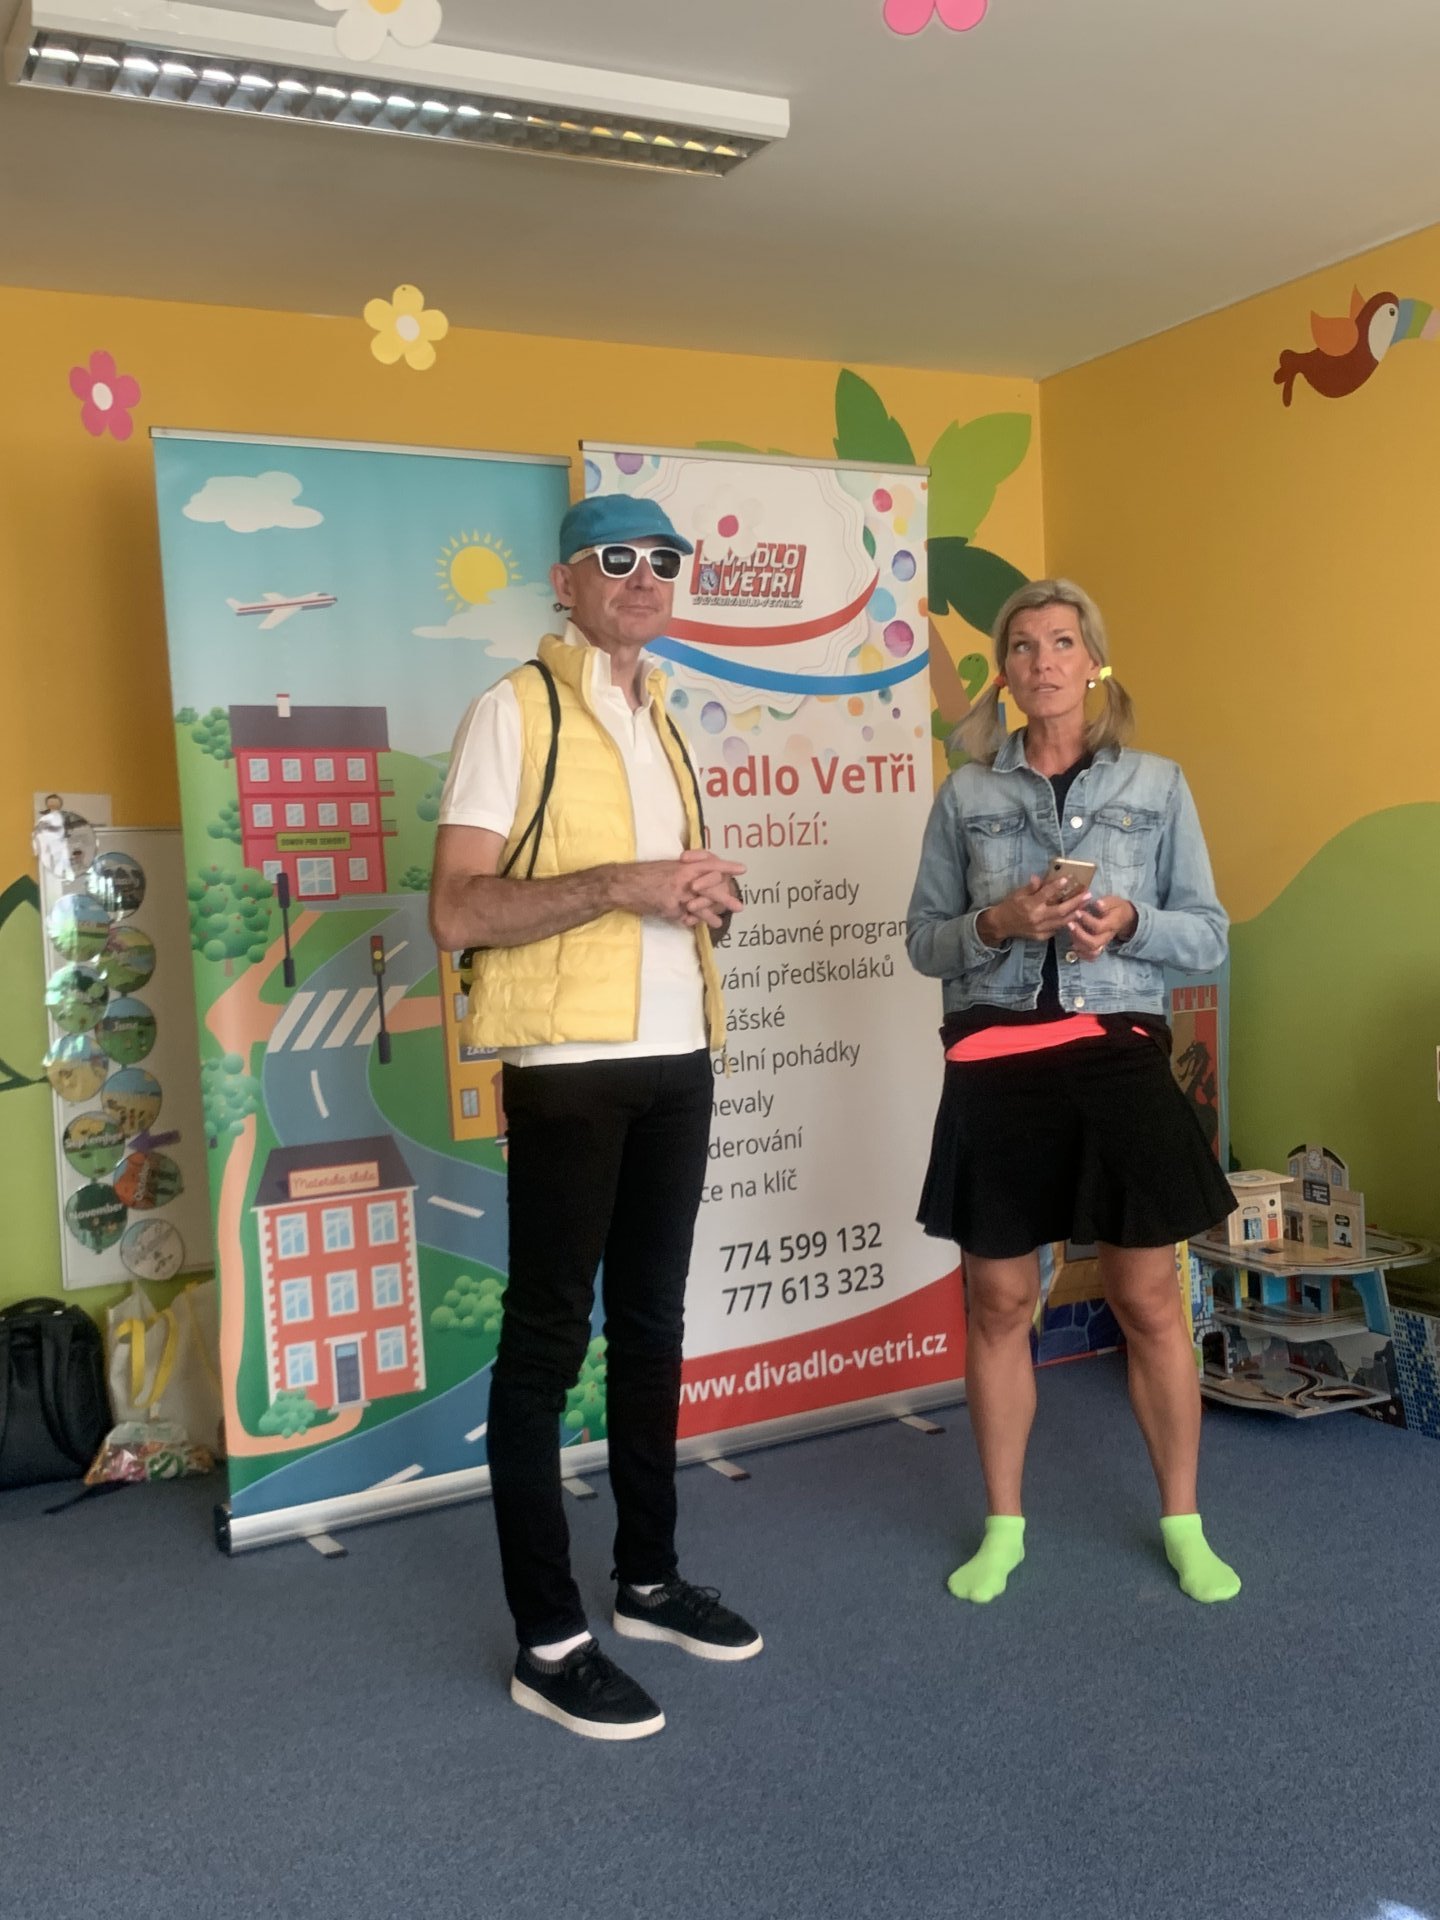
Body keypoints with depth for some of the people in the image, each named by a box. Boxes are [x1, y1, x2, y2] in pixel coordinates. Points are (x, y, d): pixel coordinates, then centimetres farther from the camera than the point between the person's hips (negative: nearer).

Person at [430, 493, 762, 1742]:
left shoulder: (663, 723, 17)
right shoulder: (514, 714, -6)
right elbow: (457, 911, -15)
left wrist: (711, 894, 5)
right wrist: (619, 884, -23)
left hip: (676, 1058, 8)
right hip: (569, 1066, -8)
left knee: (653, 1325, 15)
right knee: (547, 1341, 0)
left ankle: (650, 1578, 29)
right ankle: (548, 1640, 9)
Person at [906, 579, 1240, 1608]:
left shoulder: (1157, 785, 5)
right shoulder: (966, 794, 7)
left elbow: (1210, 933, 6)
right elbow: (924, 940, 8)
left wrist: (1129, 924, -14)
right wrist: (997, 923, -12)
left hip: (1117, 1055, 0)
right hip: (996, 1064, 1)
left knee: (1150, 1302, 5)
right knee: (998, 1304, 8)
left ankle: (1184, 1523, 25)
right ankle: (1004, 1526, 24)